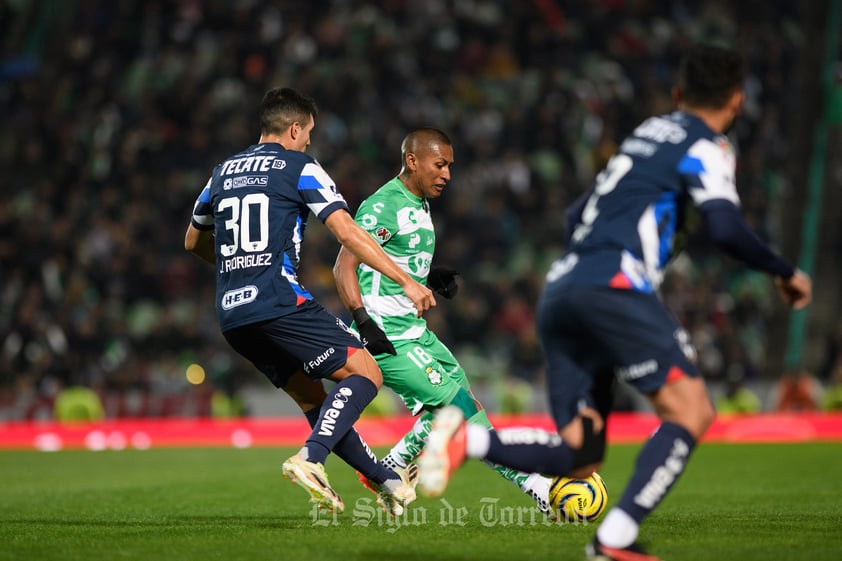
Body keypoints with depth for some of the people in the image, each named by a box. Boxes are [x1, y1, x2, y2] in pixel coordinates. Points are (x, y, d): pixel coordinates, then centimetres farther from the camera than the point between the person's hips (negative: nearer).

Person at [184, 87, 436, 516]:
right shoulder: (300, 168, 1)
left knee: (313, 397, 15)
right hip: (280, 303, -7)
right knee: (365, 373, -2)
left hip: (232, 315, 7)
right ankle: (310, 459, -22)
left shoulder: (224, 172, 19)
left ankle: (386, 482, 16)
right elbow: (346, 231, -9)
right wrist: (406, 281, -7)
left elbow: (193, 241, 31)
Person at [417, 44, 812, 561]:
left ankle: (468, 440, -16)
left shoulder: (647, 133, 28)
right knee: (691, 412, -10)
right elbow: (727, 229, -10)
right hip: (614, 287, -8)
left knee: (578, 460, 6)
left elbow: (577, 216, 32)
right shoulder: (707, 146, 4)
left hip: (559, 292, 8)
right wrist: (785, 272, 4)